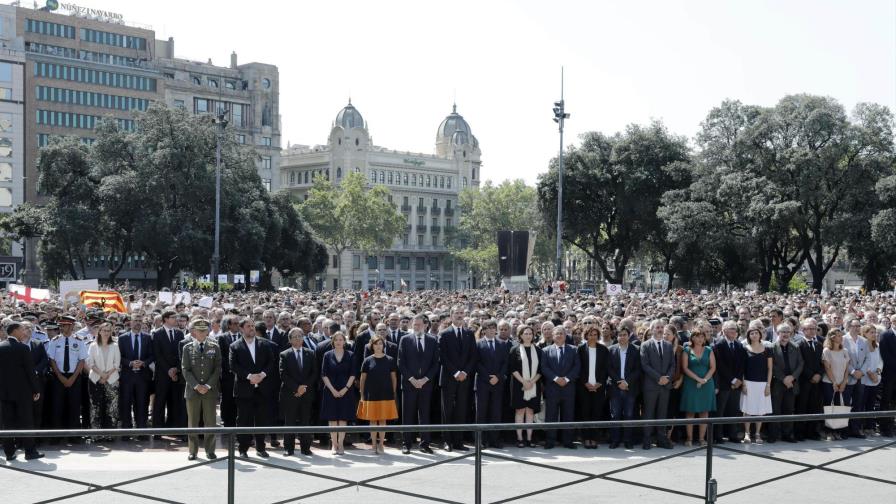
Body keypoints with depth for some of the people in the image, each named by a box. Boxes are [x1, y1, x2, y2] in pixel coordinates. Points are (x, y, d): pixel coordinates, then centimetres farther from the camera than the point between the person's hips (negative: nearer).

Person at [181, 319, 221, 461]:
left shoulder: (214, 347, 5)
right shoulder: (187, 348, 5)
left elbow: (218, 369, 1)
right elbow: (185, 369, 0)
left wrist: (208, 385, -9)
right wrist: (196, 386, -11)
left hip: (210, 390, 0)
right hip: (192, 390, 0)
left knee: (210, 422, 2)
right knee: (193, 422, 5)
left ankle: (210, 450, 10)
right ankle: (193, 450, 13)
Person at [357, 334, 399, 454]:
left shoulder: (390, 360, 2)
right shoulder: (367, 360, 1)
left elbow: (394, 378, 7)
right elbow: (362, 379, 5)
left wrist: (393, 393, 5)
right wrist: (362, 395, 3)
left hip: (386, 395, 0)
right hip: (371, 395, 0)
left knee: (383, 420, 3)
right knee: (373, 420, 3)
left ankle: (381, 444, 11)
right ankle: (374, 445, 11)